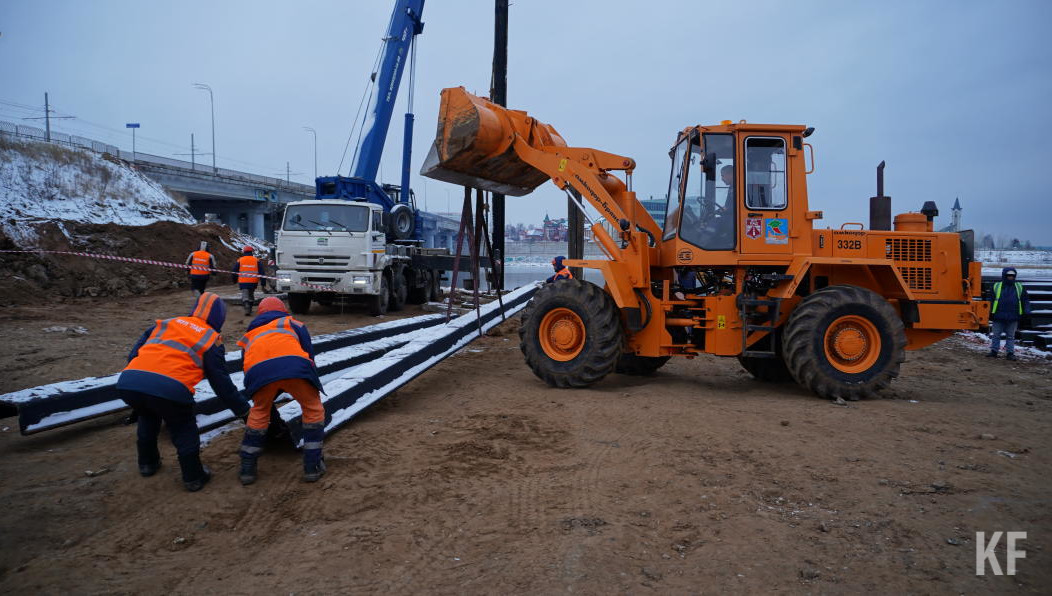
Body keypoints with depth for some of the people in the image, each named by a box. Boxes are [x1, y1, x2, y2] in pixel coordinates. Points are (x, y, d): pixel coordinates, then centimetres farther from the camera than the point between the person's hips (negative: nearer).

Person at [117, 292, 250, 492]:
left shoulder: (165, 323, 28)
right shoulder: (211, 338, 16)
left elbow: (133, 354, 28)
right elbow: (221, 382, 16)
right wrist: (243, 410, 24)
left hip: (126, 383, 5)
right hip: (169, 389, -5)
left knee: (148, 417, 35)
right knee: (184, 430, 19)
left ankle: (147, 463, 48)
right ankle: (193, 477, 26)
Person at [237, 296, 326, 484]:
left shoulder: (250, 333, 43)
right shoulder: (293, 323, 35)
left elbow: (245, 362, 45)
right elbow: (309, 354, 24)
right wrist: (312, 383, 36)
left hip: (258, 370, 2)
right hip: (293, 363, -2)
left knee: (259, 413, 29)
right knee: (313, 409, 21)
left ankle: (247, 469, 33)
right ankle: (312, 466, 22)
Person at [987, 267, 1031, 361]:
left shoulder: (1020, 287, 8)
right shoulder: (996, 286, 2)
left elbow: (1026, 300, 12)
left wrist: (1027, 311, 0)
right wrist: (990, 313, -2)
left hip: (1013, 318, 1)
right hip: (998, 317, -1)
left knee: (1010, 336, 8)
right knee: (995, 335, 3)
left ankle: (1010, 353, 12)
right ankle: (994, 351, 11)